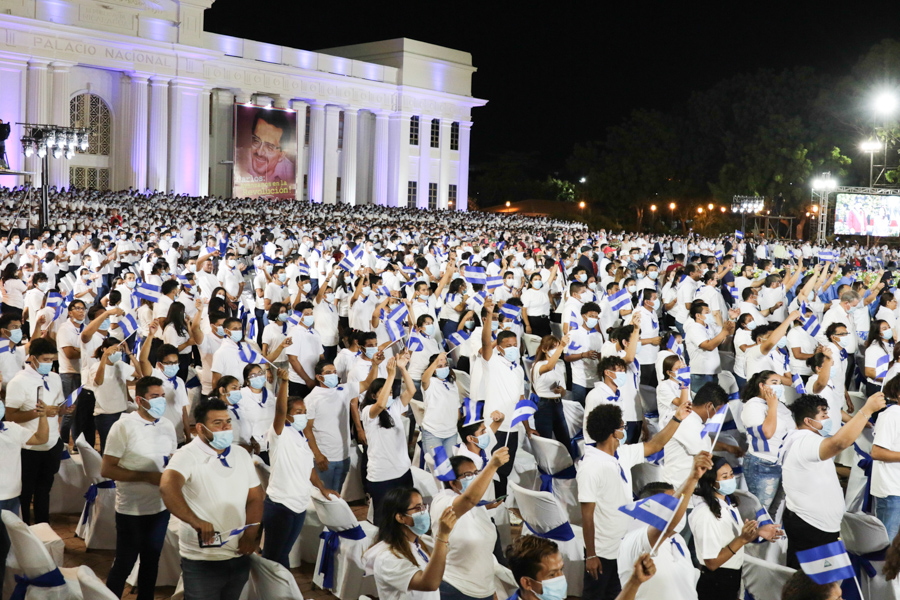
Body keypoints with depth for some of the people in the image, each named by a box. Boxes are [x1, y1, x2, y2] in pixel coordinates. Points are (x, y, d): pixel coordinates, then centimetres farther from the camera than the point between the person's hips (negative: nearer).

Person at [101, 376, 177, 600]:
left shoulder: (167, 426, 3)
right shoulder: (123, 427, -13)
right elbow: (107, 470, -15)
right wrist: (147, 476, -21)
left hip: (160, 507, 5)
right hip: (131, 511, -5)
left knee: (151, 562, 16)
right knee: (124, 564, 6)